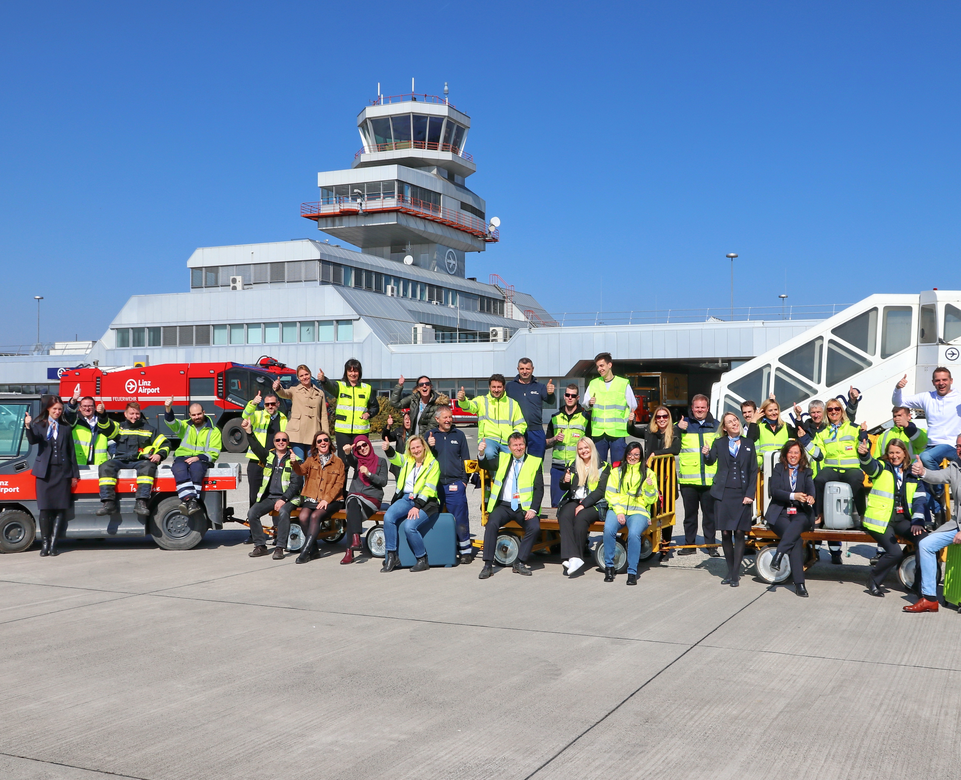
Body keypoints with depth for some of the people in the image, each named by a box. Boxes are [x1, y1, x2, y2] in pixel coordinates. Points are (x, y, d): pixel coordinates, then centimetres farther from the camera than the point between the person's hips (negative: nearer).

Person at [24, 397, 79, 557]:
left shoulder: (65, 428, 12)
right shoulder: (39, 425, 5)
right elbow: (33, 440, -16)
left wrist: (74, 475, 9)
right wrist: (28, 427, -35)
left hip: (62, 471, 2)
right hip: (45, 471, -2)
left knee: (60, 508, -2)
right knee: (45, 508, -2)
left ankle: (53, 544, 2)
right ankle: (45, 544, 5)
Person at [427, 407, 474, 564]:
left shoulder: (459, 435, 10)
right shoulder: (430, 435, 11)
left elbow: (465, 459, 11)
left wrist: (464, 480, 2)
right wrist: (428, 446, -12)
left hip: (455, 484, -1)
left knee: (460, 517, -4)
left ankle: (465, 549, 4)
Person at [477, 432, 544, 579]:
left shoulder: (535, 462, 8)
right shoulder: (502, 459, 14)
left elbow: (539, 488, 2)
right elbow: (486, 465, 1)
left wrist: (533, 509, -12)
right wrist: (481, 454, -22)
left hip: (524, 508, -1)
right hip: (503, 506, 1)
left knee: (535, 527, -28)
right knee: (492, 524, -27)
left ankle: (520, 563, -13)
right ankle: (488, 565, -21)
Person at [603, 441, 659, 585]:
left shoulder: (648, 473, 14)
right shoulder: (616, 472, 18)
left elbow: (651, 500, 8)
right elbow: (611, 494, 7)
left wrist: (650, 487, -12)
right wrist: (619, 511, -8)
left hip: (639, 511, -1)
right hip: (617, 509, 1)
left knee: (634, 533, -34)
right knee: (608, 529, -31)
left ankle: (632, 572, -23)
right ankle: (609, 566, -15)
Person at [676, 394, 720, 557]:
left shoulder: (716, 426, 13)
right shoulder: (683, 424, 9)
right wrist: (678, 429, -10)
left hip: (710, 480, 0)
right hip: (688, 479, 0)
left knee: (710, 513, 4)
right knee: (690, 513, 7)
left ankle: (711, 545, 12)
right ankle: (689, 544, 15)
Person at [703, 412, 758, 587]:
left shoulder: (748, 444, 9)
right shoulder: (719, 443, 9)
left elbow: (754, 471, 7)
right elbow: (711, 462, -3)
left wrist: (750, 494, -3)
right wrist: (706, 455, -27)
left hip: (742, 494, 0)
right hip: (723, 493, 0)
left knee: (739, 533, -2)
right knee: (725, 533, 1)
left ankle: (736, 574, 4)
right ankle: (730, 571, 15)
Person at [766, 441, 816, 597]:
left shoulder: (806, 471, 17)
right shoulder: (778, 469, 12)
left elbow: (810, 487, -3)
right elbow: (775, 491, -3)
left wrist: (810, 498, -28)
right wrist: (793, 496, -21)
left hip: (800, 514, 2)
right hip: (780, 513, -1)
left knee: (797, 525, -38)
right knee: (796, 539, -29)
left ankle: (778, 555, -43)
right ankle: (799, 583, -32)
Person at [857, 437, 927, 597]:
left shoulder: (912, 475, 15)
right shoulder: (882, 468, 6)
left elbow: (920, 499, 6)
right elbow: (869, 465, -18)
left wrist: (917, 521, -11)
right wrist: (863, 454, -43)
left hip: (901, 519, 4)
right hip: (880, 519, -4)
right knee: (895, 553, -22)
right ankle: (873, 580, 3)